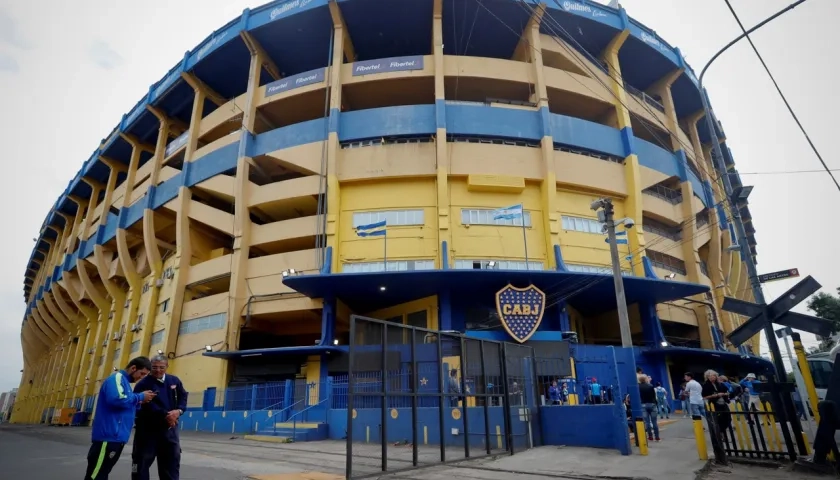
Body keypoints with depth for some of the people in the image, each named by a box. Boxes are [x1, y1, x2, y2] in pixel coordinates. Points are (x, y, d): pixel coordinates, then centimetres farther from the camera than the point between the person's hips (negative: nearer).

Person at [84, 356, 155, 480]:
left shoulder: (125, 381, 18)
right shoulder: (117, 377, -10)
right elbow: (117, 399, -29)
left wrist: (139, 401, 5)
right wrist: (140, 397, -15)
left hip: (116, 437, 10)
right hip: (108, 436, -10)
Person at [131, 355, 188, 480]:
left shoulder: (174, 381, 6)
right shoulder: (143, 384, -10)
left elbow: (183, 397, 6)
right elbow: (148, 406, -20)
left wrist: (179, 410, -13)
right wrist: (165, 415, -26)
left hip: (170, 429, 4)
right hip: (147, 429, -4)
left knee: (172, 460, 12)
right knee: (142, 461, 5)